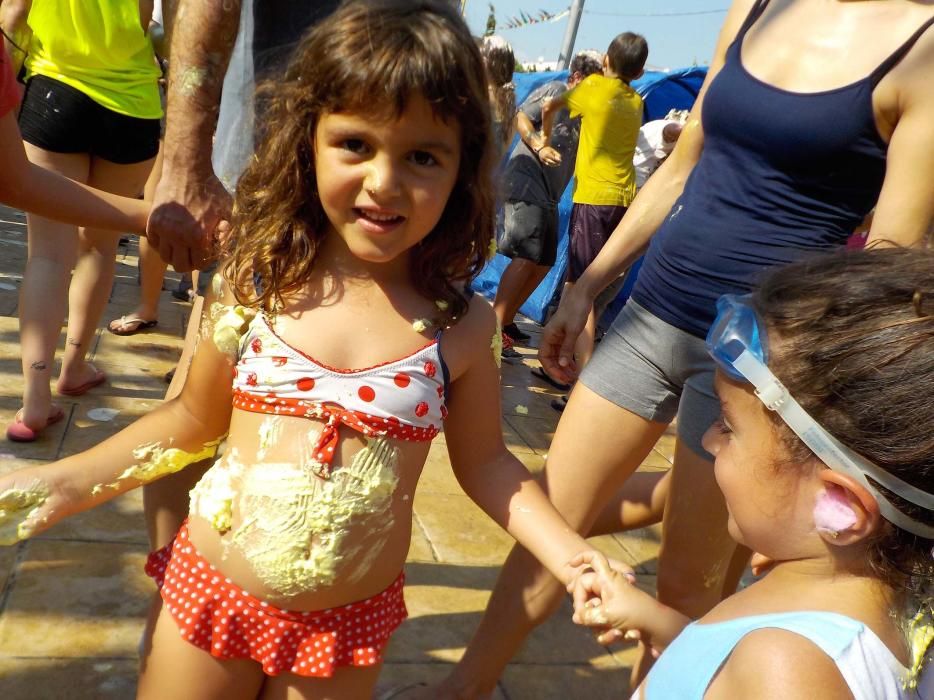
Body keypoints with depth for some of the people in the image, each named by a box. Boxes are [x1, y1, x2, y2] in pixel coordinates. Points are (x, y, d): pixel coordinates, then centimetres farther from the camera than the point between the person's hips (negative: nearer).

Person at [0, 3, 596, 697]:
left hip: (347, 628, 0)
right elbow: (194, 420, 4)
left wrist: (573, 555, -8)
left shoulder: (458, 325, -11)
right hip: (205, 591, 1)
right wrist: (69, 480, -1)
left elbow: (484, 461, 1)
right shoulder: (255, 285, -10)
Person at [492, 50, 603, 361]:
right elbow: (520, 118, -9)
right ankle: (494, 327, -15)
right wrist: (539, 147, -22)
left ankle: (506, 320, 19)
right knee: (525, 258, -17)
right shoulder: (554, 91, -3)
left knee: (543, 262, 10)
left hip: (548, 194, 9)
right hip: (526, 183, -9)